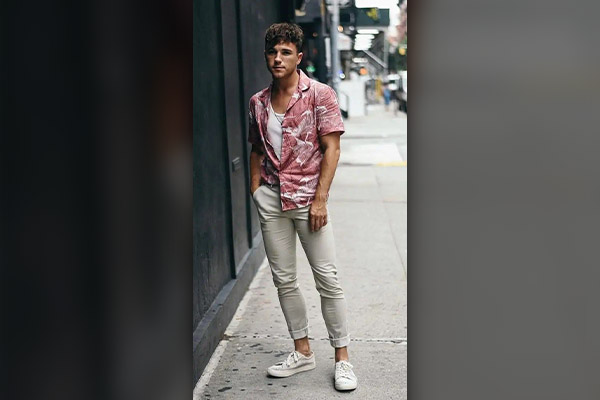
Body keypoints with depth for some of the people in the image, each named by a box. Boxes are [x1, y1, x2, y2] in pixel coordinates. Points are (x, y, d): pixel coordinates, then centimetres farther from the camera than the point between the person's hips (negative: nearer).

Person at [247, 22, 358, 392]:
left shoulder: (320, 94, -4)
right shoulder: (259, 102, 10)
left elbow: (331, 148, -7)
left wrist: (320, 200, -13)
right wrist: (255, 192, 9)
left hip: (307, 197, -5)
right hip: (270, 197, 5)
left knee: (328, 278, -4)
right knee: (284, 279, 9)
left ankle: (343, 358, 7)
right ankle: (303, 352, 23)